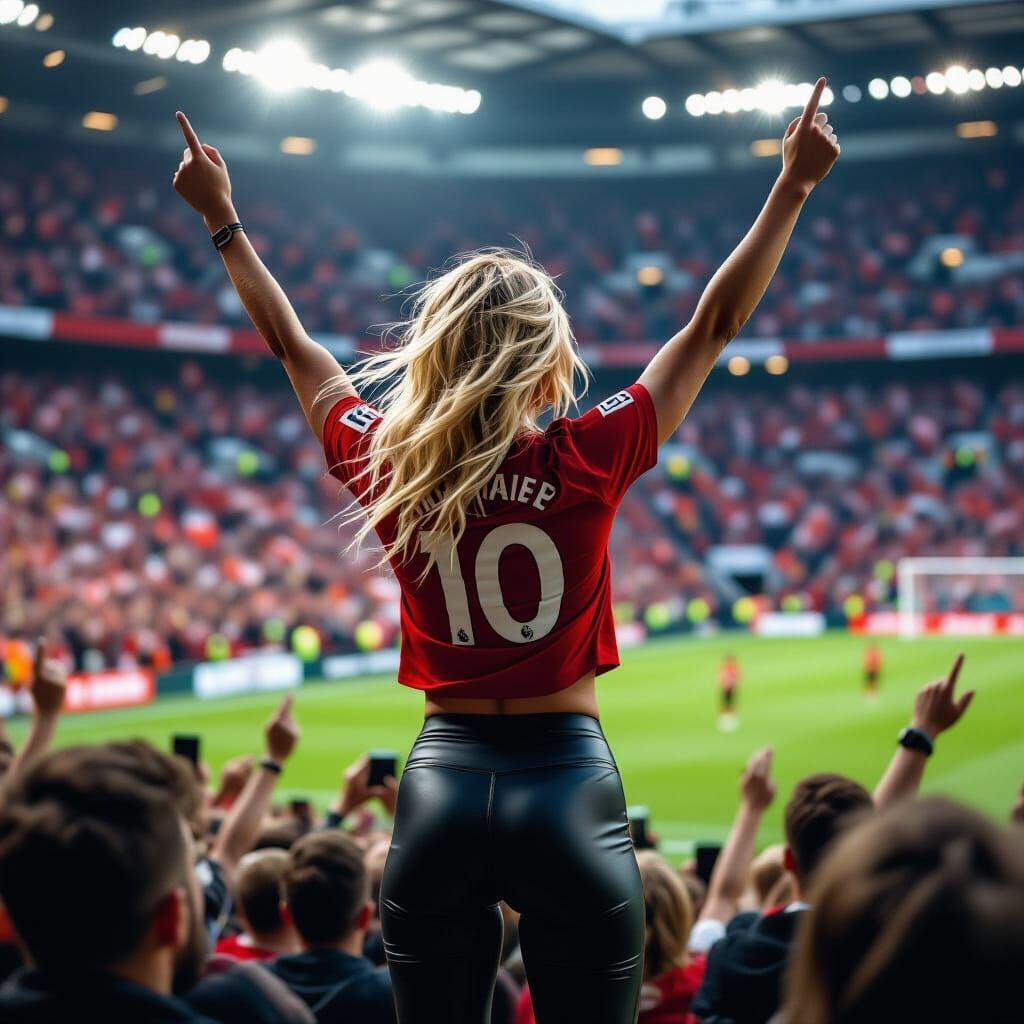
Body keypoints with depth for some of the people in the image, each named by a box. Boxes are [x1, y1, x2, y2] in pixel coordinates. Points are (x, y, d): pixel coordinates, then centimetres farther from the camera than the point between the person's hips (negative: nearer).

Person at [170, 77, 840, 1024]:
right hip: (568, 785, -3)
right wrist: (795, 183, 7)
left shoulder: (384, 465, -1)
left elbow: (289, 341, 14)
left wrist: (221, 217, 27)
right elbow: (714, 324, -1)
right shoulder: (587, 462, -9)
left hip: (440, 782, 3)